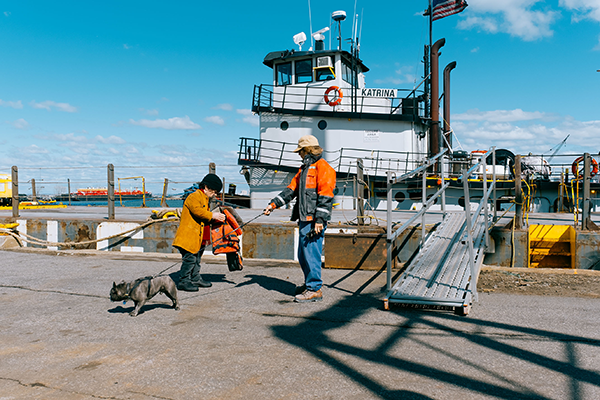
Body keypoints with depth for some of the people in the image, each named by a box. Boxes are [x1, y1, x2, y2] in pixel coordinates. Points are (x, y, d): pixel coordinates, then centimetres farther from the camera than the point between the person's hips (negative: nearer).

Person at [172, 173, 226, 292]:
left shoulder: (204, 198, 21)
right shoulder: (194, 197, -12)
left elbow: (205, 216, 22)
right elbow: (197, 211, -26)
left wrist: (217, 218, 6)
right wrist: (212, 215, -19)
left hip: (197, 236, 11)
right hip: (188, 234, -10)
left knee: (197, 257, 18)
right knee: (189, 258, -10)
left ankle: (196, 278, 29)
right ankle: (183, 281, -2)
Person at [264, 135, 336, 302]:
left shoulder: (323, 168, -8)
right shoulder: (305, 168, 22)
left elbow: (325, 196, -15)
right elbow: (291, 189, 21)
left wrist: (319, 220, -20)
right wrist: (274, 204, 13)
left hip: (314, 221, -10)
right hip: (305, 219, 10)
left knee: (311, 253, -8)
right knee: (303, 255, 15)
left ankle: (314, 289, 0)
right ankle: (310, 284, 28)